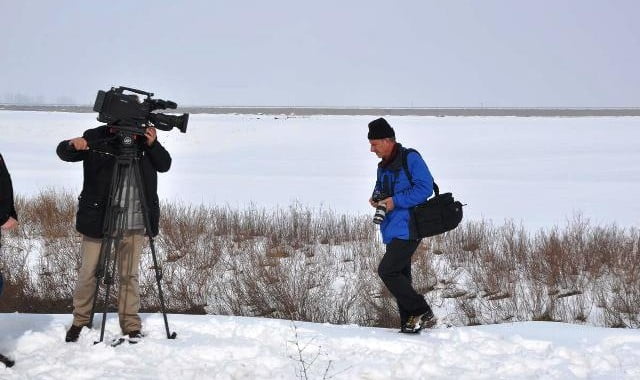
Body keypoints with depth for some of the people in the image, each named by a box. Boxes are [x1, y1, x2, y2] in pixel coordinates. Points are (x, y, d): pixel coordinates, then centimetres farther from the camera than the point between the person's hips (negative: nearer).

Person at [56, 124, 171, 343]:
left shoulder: (143, 141, -3)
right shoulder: (96, 139, -7)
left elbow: (165, 165, -1)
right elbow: (63, 153, -5)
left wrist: (153, 145, -19)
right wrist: (73, 145, -28)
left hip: (133, 224, 1)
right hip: (97, 218, -1)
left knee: (129, 275, 6)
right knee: (88, 273, 7)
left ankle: (131, 324, 17)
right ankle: (80, 321, 24)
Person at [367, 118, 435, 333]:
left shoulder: (410, 159, -11)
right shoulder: (384, 166, 17)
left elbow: (425, 188, -18)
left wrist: (395, 201, -20)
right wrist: (376, 198, 8)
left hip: (407, 228, -9)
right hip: (394, 230, 9)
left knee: (387, 271, -16)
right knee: (400, 275, 10)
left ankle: (421, 311, -7)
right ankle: (409, 323, 16)